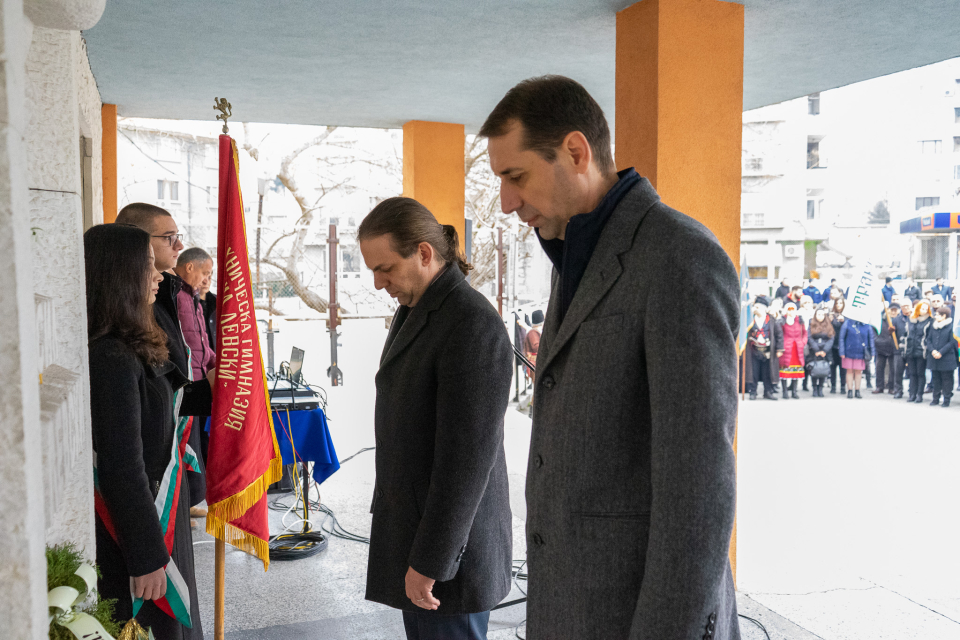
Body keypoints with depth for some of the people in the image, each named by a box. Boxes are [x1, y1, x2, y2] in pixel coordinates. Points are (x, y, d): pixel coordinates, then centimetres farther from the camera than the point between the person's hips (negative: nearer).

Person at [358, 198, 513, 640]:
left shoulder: (473, 325, -23)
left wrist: (429, 560, -20)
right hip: (415, 518, 9)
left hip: (449, 537, -9)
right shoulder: (415, 312, 9)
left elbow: (467, 458, -24)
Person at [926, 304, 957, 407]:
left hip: (946, 359, -5)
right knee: (936, 378, 11)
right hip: (934, 358, 5)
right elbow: (929, 339, 8)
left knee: (946, 379, 2)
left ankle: (946, 399, 9)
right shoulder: (933, 326, 9)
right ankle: (936, 398, 18)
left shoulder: (951, 326, -8)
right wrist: (932, 350, -8)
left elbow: (952, 342, -10)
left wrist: (941, 352, -16)